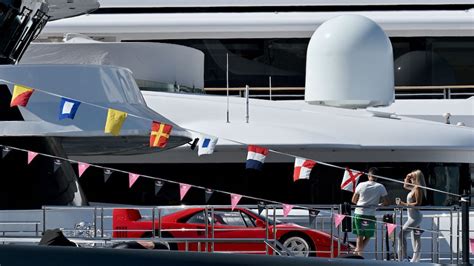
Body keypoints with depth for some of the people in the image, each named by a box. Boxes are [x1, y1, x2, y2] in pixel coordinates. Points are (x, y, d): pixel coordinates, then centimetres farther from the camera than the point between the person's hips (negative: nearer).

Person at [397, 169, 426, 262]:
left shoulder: (418, 188, -16)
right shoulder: (415, 188, 11)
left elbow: (417, 203, -22)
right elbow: (405, 186, 30)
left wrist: (404, 204, -22)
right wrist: (407, 178, 13)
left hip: (415, 217, -10)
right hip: (413, 216, 10)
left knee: (402, 234, -13)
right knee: (416, 237, 12)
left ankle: (402, 257, -17)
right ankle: (415, 259, 16)